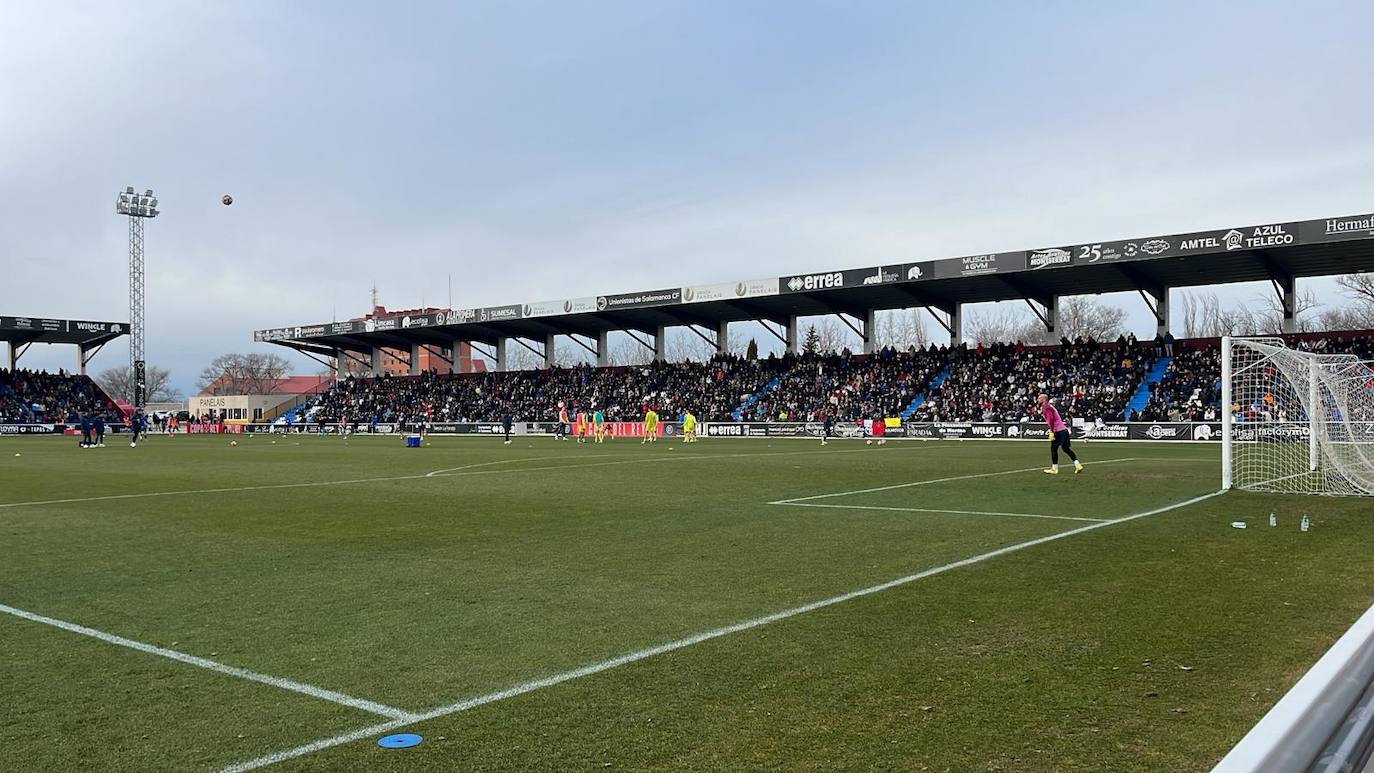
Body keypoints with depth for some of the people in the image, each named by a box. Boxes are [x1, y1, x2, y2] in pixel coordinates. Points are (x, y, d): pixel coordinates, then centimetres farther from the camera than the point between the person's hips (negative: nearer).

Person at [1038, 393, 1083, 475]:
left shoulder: (1046, 407, -8)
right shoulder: (1050, 406, 21)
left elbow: (1051, 419, -19)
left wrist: (1051, 432, -20)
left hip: (1058, 431, -9)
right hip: (1064, 429, 9)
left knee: (1053, 449, -2)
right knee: (1066, 449, 12)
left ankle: (1054, 469, 0)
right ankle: (1078, 465, 8)